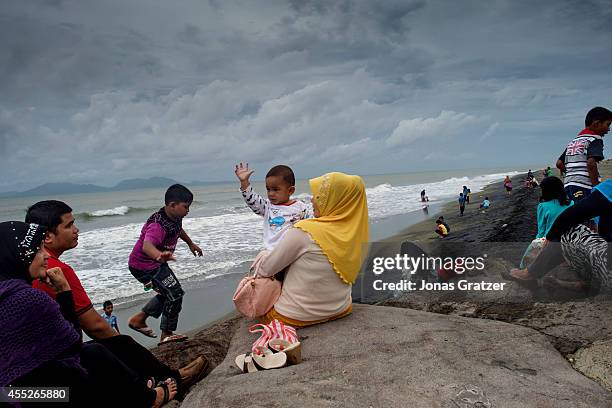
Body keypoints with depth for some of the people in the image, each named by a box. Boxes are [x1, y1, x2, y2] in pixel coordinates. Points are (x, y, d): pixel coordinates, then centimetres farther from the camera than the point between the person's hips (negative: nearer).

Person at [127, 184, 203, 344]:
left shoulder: (175, 217, -5)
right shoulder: (158, 225, -35)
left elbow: (179, 230, 20)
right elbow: (146, 246, -53)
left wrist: (191, 244, 33)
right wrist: (159, 256, -74)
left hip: (156, 263, 10)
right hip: (144, 266, -10)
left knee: (169, 292, 21)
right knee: (175, 294, -9)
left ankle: (139, 319, 32)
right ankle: (166, 335, 6)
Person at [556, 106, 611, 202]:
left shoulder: (573, 141, 21)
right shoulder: (595, 139, -3)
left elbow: (559, 163, 19)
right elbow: (591, 163, -17)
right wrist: (597, 188, -13)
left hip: (568, 184, 9)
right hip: (584, 187, -9)